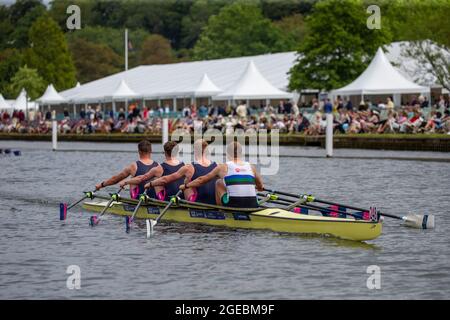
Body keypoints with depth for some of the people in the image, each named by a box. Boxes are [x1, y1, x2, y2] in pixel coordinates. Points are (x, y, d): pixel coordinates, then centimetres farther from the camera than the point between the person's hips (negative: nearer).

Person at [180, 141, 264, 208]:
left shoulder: (223, 167, 5)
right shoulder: (251, 167, 10)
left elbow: (201, 180, 16)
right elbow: (261, 187, 25)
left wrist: (185, 186, 33)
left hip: (233, 205, -2)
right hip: (253, 207, 2)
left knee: (219, 182, 21)